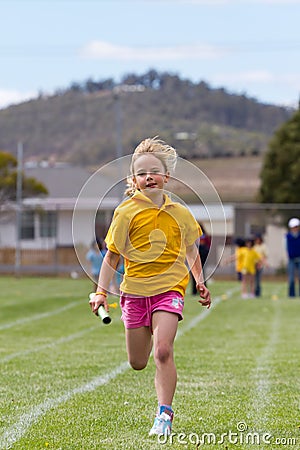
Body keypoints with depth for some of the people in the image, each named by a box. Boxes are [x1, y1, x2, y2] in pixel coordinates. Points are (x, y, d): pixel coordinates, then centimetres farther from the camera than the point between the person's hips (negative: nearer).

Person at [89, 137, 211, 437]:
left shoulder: (179, 213, 2)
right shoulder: (126, 212, -3)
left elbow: (190, 250, 19)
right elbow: (112, 256, 1)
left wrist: (199, 281, 9)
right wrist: (101, 292, -6)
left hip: (169, 289, -1)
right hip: (134, 290, 1)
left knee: (163, 351, -21)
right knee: (137, 364, 10)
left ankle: (164, 414, -12)